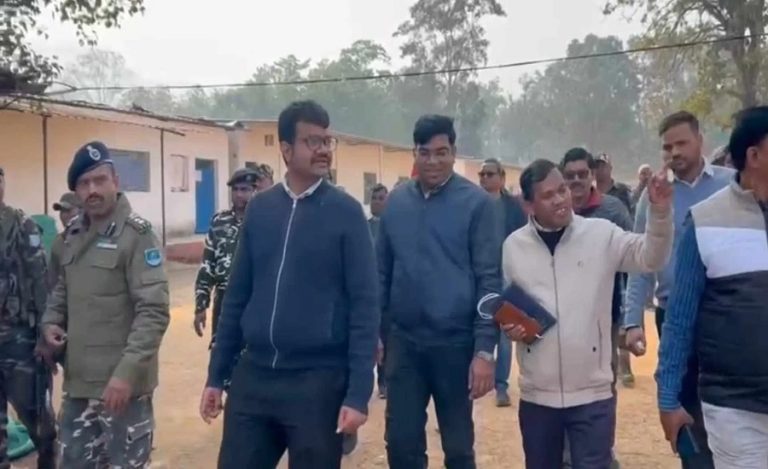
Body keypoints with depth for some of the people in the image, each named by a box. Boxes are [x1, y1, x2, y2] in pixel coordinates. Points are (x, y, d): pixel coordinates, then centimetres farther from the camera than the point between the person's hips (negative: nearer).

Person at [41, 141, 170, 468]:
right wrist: (51, 322, 3)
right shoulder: (73, 234, 9)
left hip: (122, 382, -6)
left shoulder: (136, 234, -13)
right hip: (77, 380, 7)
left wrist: (127, 372, -25)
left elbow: (153, 312, -18)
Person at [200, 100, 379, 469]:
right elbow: (237, 296, 10)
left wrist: (358, 394, -14)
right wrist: (216, 376, 10)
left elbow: (364, 306, -9)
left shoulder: (346, 212, -6)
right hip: (252, 378, 4)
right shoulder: (258, 209, 6)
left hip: (319, 382, -3)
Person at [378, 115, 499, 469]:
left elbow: (489, 280, -8)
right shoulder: (396, 201, 5)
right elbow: (382, 272, 10)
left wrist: (484, 349, -13)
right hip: (403, 340, 3)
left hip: (455, 341, -3)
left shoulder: (476, 202, -7)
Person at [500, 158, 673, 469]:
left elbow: (650, 256, -13)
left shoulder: (601, 233, -3)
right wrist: (507, 326, -8)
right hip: (537, 395, 2)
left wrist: (659, 211, -28)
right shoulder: (513, 245, 2)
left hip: (593, 393, -2)